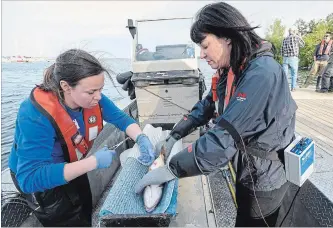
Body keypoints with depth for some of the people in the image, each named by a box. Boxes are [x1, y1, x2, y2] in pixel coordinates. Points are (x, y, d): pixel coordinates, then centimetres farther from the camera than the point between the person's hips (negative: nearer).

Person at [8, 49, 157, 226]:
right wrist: (93, 162, -46)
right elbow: (29, 179, -42)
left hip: (72, 166, 6)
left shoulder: (90, 97, -22)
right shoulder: (35, 117, -39)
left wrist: (141, 139, -31)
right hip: (36, 177, -5)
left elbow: (121, 118, -12)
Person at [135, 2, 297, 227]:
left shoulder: (262, 74, -31)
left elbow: (225, 137, -35)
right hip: (246, 170, 7)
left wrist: (170, 170, -28)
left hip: (264, 179, -7)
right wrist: (172, 137, -3)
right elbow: (206, 106, 5)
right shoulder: (231, 70, -2)